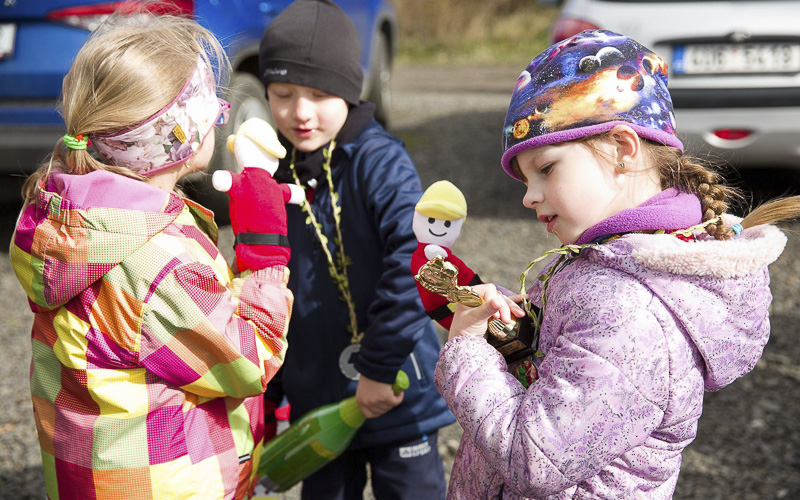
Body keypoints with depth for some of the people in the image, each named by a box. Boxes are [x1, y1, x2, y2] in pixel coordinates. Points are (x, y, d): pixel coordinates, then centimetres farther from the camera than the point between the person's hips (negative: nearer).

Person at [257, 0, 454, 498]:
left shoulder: (379, 161, -15)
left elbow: (413, 262, -27)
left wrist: (380, 368, -25)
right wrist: (266, 399, 13)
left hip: (395, 398, -5)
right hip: (316, 401, 5)